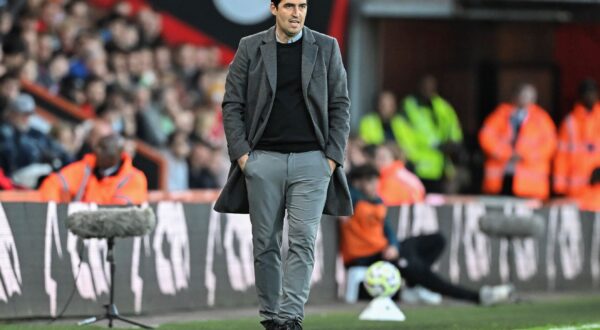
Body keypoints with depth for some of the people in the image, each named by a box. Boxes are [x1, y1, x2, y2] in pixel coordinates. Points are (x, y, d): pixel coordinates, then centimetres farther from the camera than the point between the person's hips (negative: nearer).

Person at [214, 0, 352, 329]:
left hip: (311, 159, 0)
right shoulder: (250, 48, 4)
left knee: (303, 240, -9)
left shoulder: (326, 48, 6)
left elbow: (340, 105, 6)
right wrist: (240, 152, -5)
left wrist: (333, 155, -2)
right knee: (266, 243, 4)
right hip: (263, 159, 0)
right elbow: (232, 104, 4)